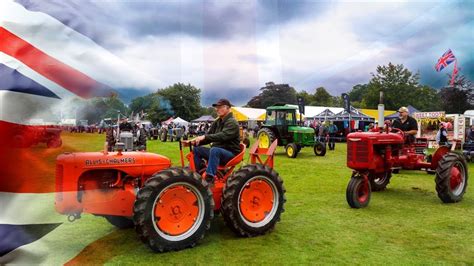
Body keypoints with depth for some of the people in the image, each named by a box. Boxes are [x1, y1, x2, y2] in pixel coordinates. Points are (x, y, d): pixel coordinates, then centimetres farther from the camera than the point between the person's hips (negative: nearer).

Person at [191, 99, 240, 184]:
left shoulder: (232, 122, -13)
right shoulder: (217, 122, 13)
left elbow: (223, 136, -30)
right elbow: (209, 136, 11)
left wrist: (205, 137, -36)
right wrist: (196, 140, -8)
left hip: (231, 153, -8)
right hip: (217, 151, 8)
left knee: (214, 150, -37)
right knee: (197, 149, -4)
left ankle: (209, 179, -39)